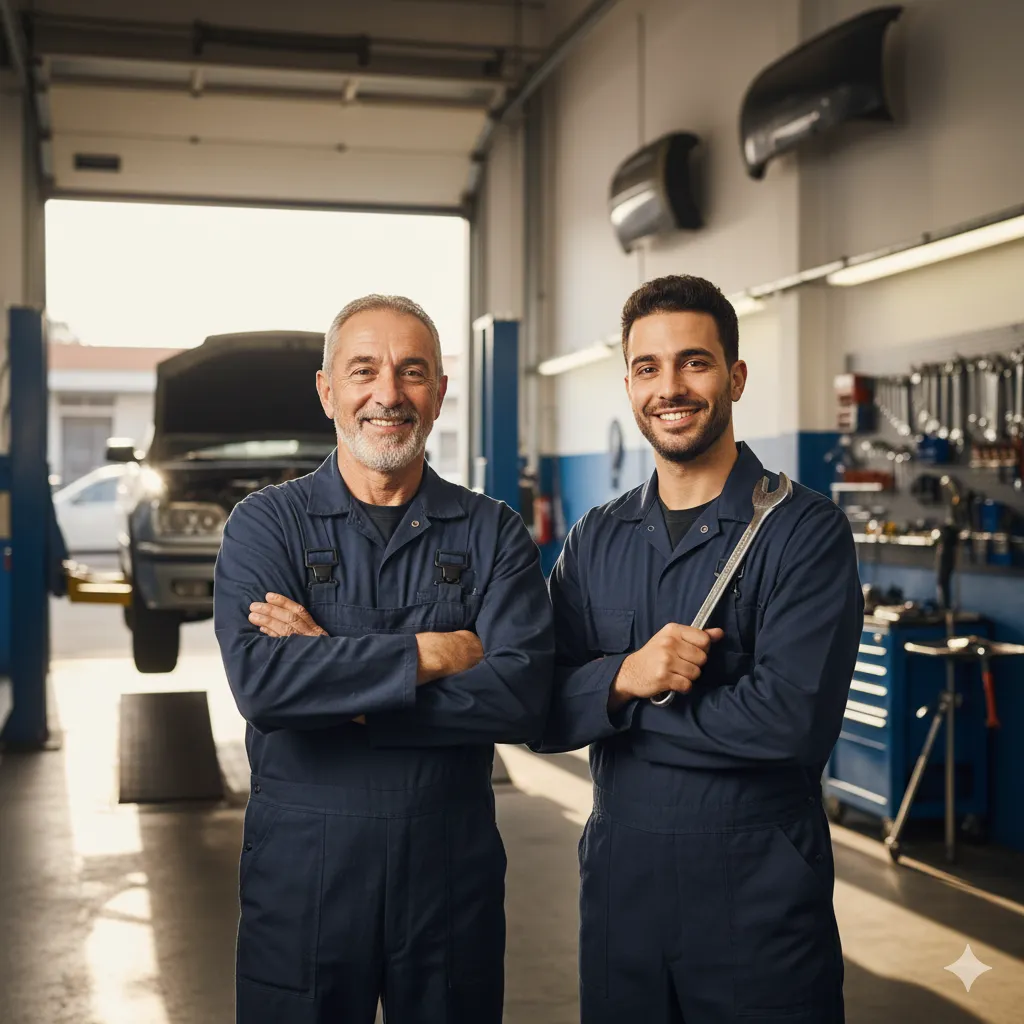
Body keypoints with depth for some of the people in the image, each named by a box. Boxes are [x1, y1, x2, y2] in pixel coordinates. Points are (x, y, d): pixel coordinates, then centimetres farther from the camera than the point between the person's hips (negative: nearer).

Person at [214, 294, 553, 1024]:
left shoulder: (495, 534, 0)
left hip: (453, 866, 1)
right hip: (301, 870, -1)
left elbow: (523, 698, -14)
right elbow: (258, 682, -18)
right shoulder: (266, 523, -1)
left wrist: (332, 671, -16)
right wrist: (434, 653, -16)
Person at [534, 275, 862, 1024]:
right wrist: (623, 678, -21)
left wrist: (622, 708, -11)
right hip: (619, 885, 4)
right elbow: (540, 711, -1)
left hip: (759, 903, -4)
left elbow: (791, 717, -21)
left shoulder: (805, 531, -10)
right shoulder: (596, 540, 6)